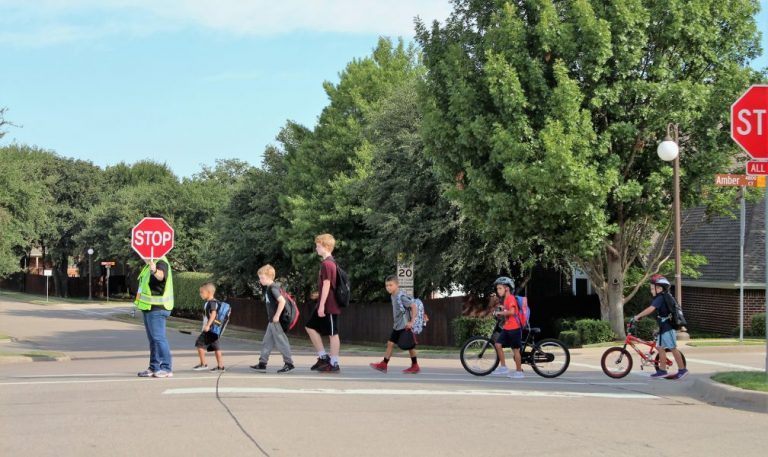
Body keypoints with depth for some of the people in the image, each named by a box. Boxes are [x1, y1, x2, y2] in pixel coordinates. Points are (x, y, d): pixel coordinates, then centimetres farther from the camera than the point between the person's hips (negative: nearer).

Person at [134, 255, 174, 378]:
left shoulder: (161, 263, -18)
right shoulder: (149, 265, 15)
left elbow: (160, 276, -42)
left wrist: (155, 271, -62)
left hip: (156, 308, -11)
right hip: (149, 308, 11)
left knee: (158, 338, -12)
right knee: (153, 339, 14)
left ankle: (167, 368, -10)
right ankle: (154, 368, 21)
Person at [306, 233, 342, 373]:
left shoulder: (326, 263, -17)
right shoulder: (329, 262, 13)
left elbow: (326, 285, -21)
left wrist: (322, 305, -20)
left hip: (329, 306, -10)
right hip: (325, 304, 10)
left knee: (332, 334, -2)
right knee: (310, 327, 13)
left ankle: (334, 364, 5)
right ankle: (323, 357, 16)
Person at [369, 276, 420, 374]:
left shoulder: (401, 296, -19)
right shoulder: (392, 297, 8)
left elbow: (414, 306, -23)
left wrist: (412, 322, -22)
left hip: (405, 326, -9)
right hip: (397, 326, 9)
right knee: (390, 343, 6)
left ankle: (415, 366, 12)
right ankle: (384, 364, 9)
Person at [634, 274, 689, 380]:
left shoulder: (660, 298, -19)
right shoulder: (665, 297, 13)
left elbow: (650, 309, -30)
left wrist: (638, 316, -24)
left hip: (667, 328, -10)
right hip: (664, 328, 10)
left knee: (673, 348, -2)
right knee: (660, 348, 11)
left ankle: (682, 369, 5)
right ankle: (662, 370, 15)